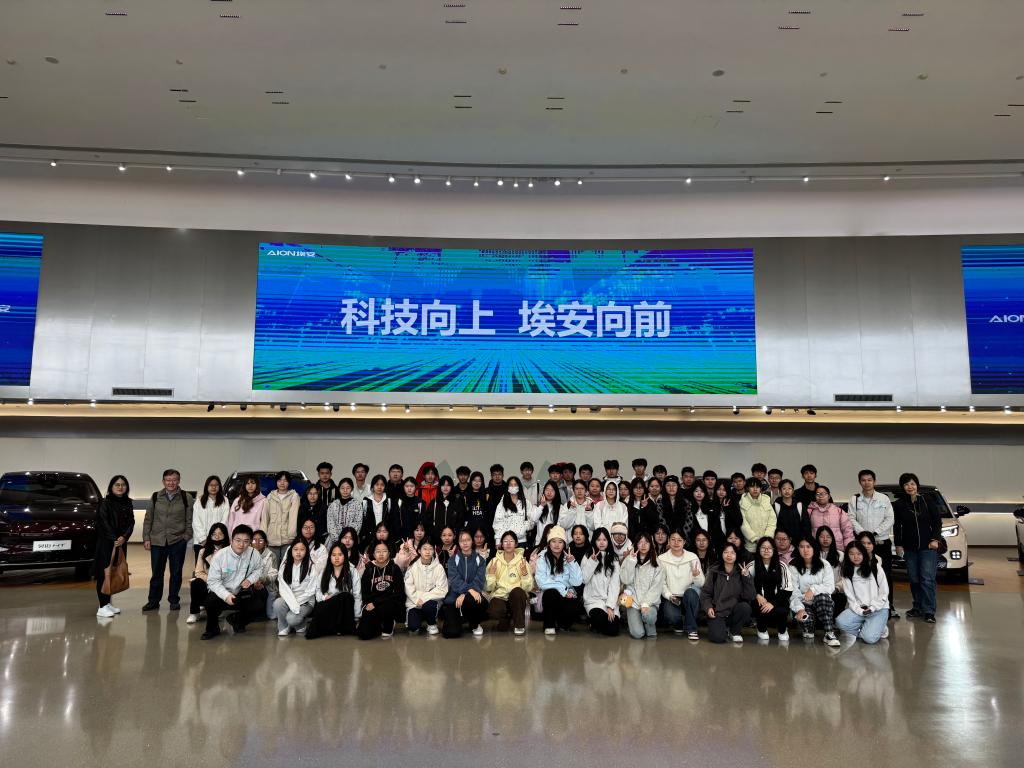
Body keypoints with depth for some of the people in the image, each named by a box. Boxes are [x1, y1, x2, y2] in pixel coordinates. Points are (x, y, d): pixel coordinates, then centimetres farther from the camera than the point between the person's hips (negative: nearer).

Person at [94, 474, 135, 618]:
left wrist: (124, 537, -9)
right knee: (104, 573, -5)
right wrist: (114, 539, -14)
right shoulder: (105, 503, -4)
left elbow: (131, 522, 7)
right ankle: (102, 607, -3)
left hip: (121, 543, 5)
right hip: (106, 543, -5)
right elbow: (103, 523, -11)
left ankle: (108, 603, 17)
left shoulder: (128, 503, 11)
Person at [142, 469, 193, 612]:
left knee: (176, 573, 7)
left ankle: (174, 600, 19)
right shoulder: (155, 497, 6)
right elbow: (148, 519, 8)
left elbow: (190, 520, 2)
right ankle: (153, 601, 20)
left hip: (178, 541, -1)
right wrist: (146, 538, 2)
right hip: (157, 541, 2)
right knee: (156, 573, 8)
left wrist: (187, 536, -4)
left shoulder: (186, 498, 1)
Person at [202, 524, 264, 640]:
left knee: (259, 607, -18)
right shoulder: (220, 556, -19)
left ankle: (236, 620, 16)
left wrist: (250, 579, -13)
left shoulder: (254, 554, -12)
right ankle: (212, 628, 0)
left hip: (241, 594, 3)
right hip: (221, 593, -2)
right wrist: (226, 595, -31)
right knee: (211, 601, -35)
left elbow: (259, 569, 8)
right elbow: (213, 581, -17)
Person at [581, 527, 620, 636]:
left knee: (613, 630, -18)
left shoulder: (614, 559, 8)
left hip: (610, 600, 2)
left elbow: (615, 584, 0)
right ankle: (593, 623, 5)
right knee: (601, 620, -31)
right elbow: (584, 579, -8)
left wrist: (610, 606, -10)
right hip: (593, 599, -2)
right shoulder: (588, 557, 5)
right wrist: (592, 561, -16)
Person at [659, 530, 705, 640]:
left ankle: (691, 628, -15)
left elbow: (700, 584, -3)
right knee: (672, 617, -32)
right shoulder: (662, 559, 1)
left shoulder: (692, 558, 1)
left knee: (691, 591, -35)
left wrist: (696, 574, -25)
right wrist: (669, 596, -16)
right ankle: (678, 625, 10)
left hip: (689, 598, 1)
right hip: (671, 598, 0)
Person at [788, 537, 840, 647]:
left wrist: (814, 589, -24)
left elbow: (830, 587, -7)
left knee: (822, 596, -35)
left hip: (823, 604, 1)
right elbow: (793, 592, -9)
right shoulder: (793, 567, 0)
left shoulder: (824, 565, 4)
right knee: (804, 617, -36)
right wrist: (799, 609, -26)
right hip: (804, 605, -1)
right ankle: (808, 630, -1)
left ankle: (829, 634, -32)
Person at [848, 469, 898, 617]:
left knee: (886, 574, 1)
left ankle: (889, 606, 11)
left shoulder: (884, 499, 4)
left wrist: (875, 532, -10)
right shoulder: (854, 500, 4)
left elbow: (890, 519, -1)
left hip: (883, 542, 0)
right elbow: (852, 519, 1)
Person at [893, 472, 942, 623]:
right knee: (914, 579, 8)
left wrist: (935, 539, -6)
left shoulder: (927, 501, 0)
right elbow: (897, 526, 7)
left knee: (927, 579, -7)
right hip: (909, 548, 2)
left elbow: (937, 521, 3)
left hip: (928, 547, -2)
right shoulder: (899, 504, 3)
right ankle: (918, 607, 20)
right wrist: (898, 544, 4)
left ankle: (929, 611, -3)